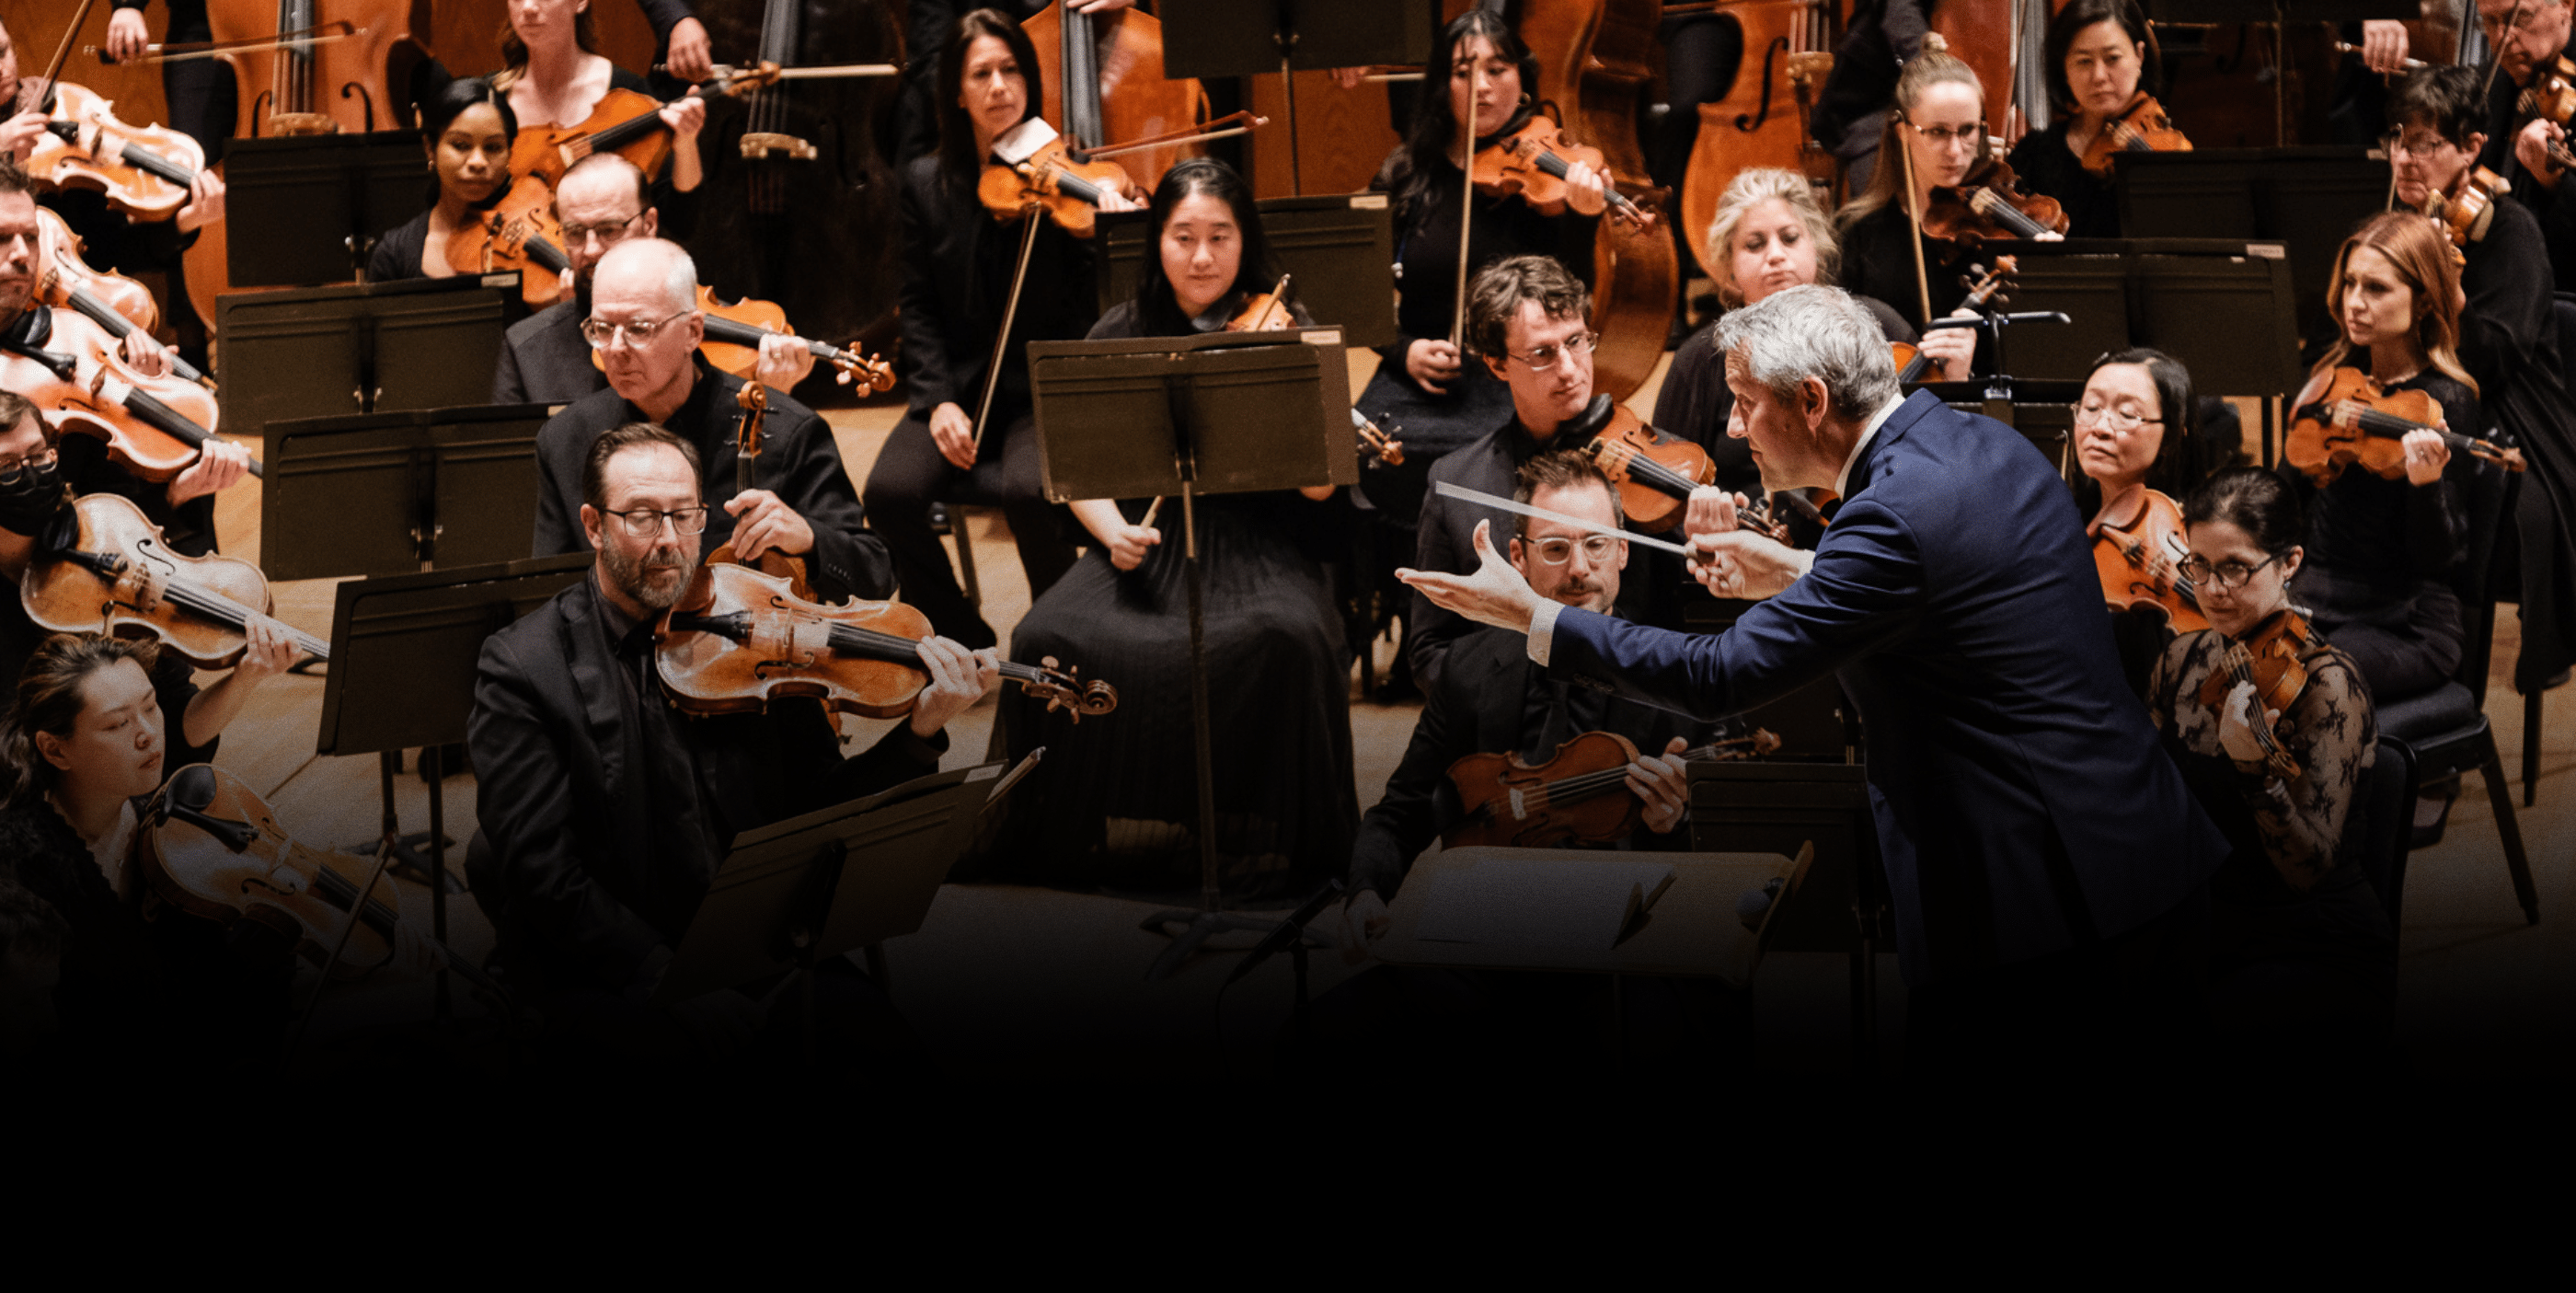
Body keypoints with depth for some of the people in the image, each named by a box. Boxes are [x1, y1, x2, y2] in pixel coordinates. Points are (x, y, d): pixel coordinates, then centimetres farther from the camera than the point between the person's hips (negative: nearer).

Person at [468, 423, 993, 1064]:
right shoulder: (520, 668, -4)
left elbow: (826, 807, 6)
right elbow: (544, 878, -11)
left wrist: (922, 731, -11)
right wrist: (668, 977, -21)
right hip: (610, 978, -4)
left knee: (866, 1013, -23)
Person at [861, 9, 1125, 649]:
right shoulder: (926, 183, 6)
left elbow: (1092, 305, -10)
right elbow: (919, 307, 7)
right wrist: (937, 398, -7)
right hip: (961, 385, 3)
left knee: (1028, 489, -33)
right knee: (892, 490, -24)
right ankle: (966, 641, 0)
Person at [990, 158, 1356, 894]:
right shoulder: (1120, 337, 8)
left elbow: (1319, 484, -8)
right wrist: (1114, 530, -10)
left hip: (1261, 549, -2)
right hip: (1149, 547, 2)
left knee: (1286, 638, -36)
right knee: (1049, 640, -27)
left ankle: (1285, 846, -18)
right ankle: (1072, 832, -6)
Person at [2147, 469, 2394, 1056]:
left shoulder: (2327, 683, -15)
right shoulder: (2182, 660, 5)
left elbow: (2311, 869, -21)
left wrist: (2255, 766, -36)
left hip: (2319, 957, -6)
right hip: (2202, 931, 6)